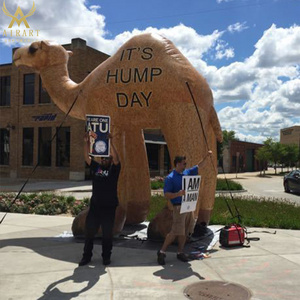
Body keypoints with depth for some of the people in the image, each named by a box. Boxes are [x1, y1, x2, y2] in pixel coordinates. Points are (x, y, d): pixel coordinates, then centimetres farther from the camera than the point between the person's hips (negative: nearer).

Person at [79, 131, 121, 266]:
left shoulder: (114, 169, 0)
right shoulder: (95, 167, 8)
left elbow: (116, 158, -17)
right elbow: (87, 157, -2)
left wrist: (111, 143, -28)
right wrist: (87, 142, -17)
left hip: (109, 207, -3)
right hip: (94, 206, 3)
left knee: (107, 233, 6)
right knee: (89, 231, 7)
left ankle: (106, 256, 20)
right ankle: (86, 256, 19)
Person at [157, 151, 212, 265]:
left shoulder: (187, 173, 11)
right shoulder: (170, 178, -10)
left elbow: (198, 166, 25)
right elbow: (167, 195, -14)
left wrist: (206, 156, 22)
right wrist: (178, 194, -29)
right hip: (179, 207, -7)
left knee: (185, 231, 10)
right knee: (175, 232, -8)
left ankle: (180, 252, 21)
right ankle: (162, 252, 4)